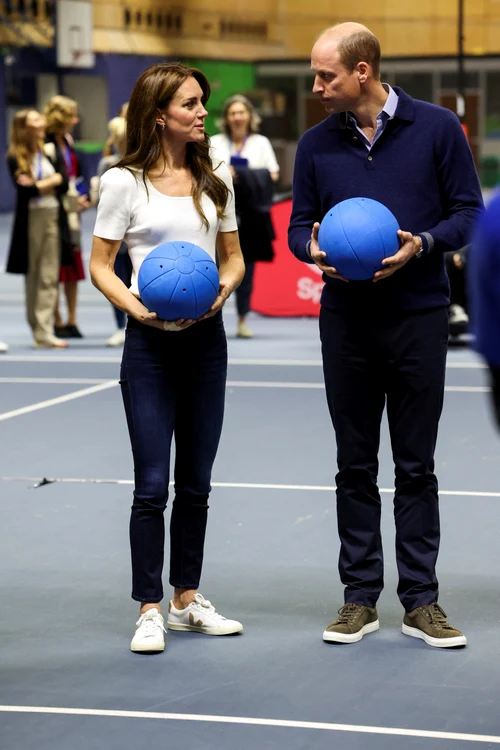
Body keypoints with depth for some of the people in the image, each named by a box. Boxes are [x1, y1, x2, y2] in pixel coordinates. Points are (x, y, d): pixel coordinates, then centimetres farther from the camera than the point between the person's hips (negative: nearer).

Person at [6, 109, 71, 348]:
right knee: (33, 277, 4)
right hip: (30, 219, -3)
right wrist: (51, 183, -6)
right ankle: (38, 330, 10)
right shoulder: (15, 158, -2)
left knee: (49, 277, -2)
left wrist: (39, 185, -11)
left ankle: (44, 332, -5)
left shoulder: (51, 153, 10)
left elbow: (64, 182, 0)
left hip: (54, 218, 3)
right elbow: (24, 188, -14)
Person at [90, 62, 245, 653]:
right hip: (151, 341, -5)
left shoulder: (215, 179, 8)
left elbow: (233, 255, 14)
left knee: (196, 482, 11)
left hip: (206, 338, 5)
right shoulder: (124, 182, -5)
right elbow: (100, 266, -3)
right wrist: (136, 307, -20)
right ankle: (149, 610, 6)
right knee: (152, 484, -4)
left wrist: (223, 288, -8)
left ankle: (187, 601, 22)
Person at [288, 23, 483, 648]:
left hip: (418, 317, -2)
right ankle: (360, 597, 15)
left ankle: (420, 601, 10)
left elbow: (468, 210, 1)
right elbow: (299, 226, 11)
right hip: (345, 321, 2)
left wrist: (423, 244, -17)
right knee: (355, 466, 6)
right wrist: (313, 248, -12)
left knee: (416, 466, 3)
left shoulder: (437, 128, -1)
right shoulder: (316, 144, 6)